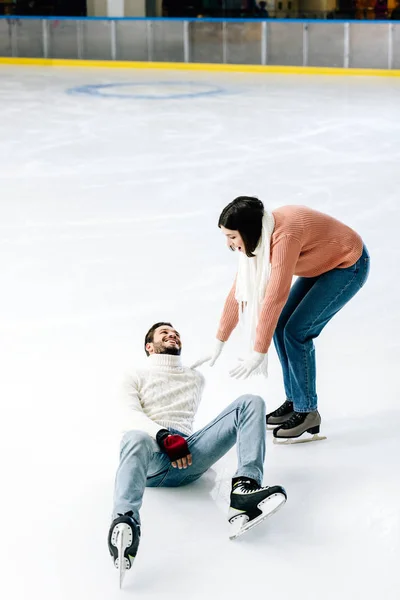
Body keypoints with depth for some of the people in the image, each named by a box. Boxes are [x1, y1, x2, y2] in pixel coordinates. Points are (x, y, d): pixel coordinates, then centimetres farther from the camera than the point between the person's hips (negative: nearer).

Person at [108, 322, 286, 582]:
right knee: (136, 439, -42)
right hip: (152, 456, -3)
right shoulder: (135, 377, 22)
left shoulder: (196, 378, 37)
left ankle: (245, 488, -39)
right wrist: (164, 437, -14)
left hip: (189, 457, 4)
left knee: (251, 402, -13)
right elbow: (131, 415, 3)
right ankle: (125, 521, -70)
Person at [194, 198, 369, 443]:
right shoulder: (258, 238, -7)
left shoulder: (284, 237, -35)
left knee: (296, 332, -14)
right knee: (281, 327, 4)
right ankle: (294, 401, 17)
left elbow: (275, 298, -34)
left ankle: (308, 413, -3)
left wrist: (258, 353, -30)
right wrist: (219, 343, -1)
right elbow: (240, 290, -2)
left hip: (348, 265, -9)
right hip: (322, 264, 9)